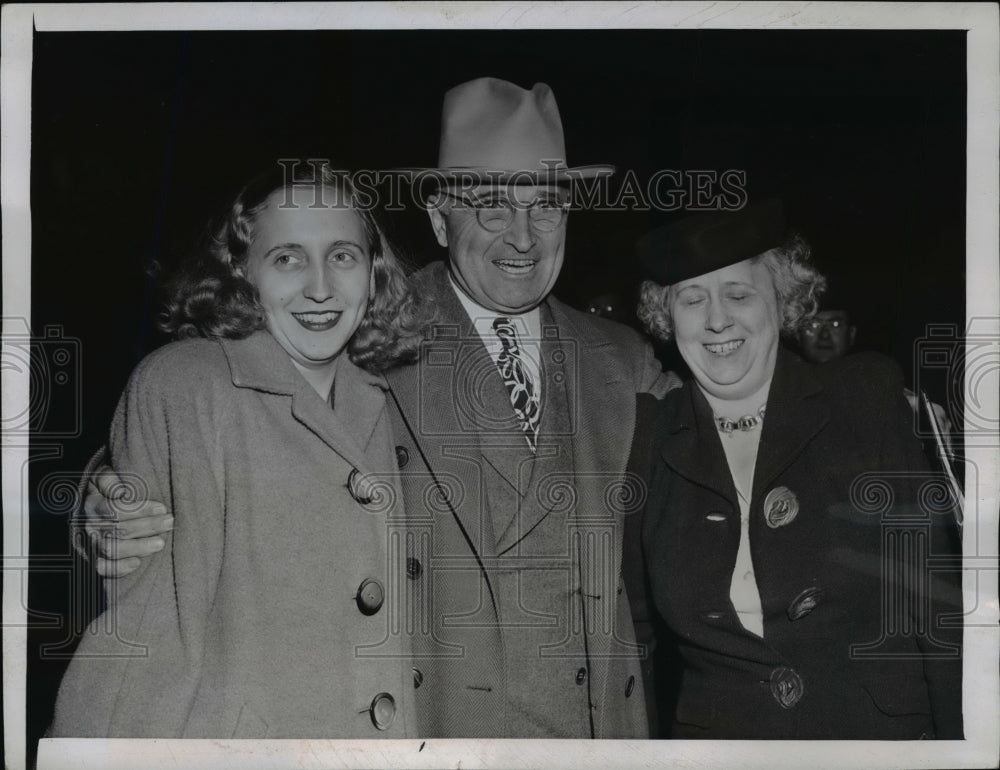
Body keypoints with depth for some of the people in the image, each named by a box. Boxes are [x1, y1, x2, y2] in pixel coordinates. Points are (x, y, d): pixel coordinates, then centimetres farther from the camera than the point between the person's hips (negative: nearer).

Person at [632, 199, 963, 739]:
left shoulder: (870, 397, -6)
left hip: (887, 726, -1)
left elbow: (933, 593, -6)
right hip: (716, 732, 1)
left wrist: (959, 736, -8)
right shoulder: (648, 441, -3)